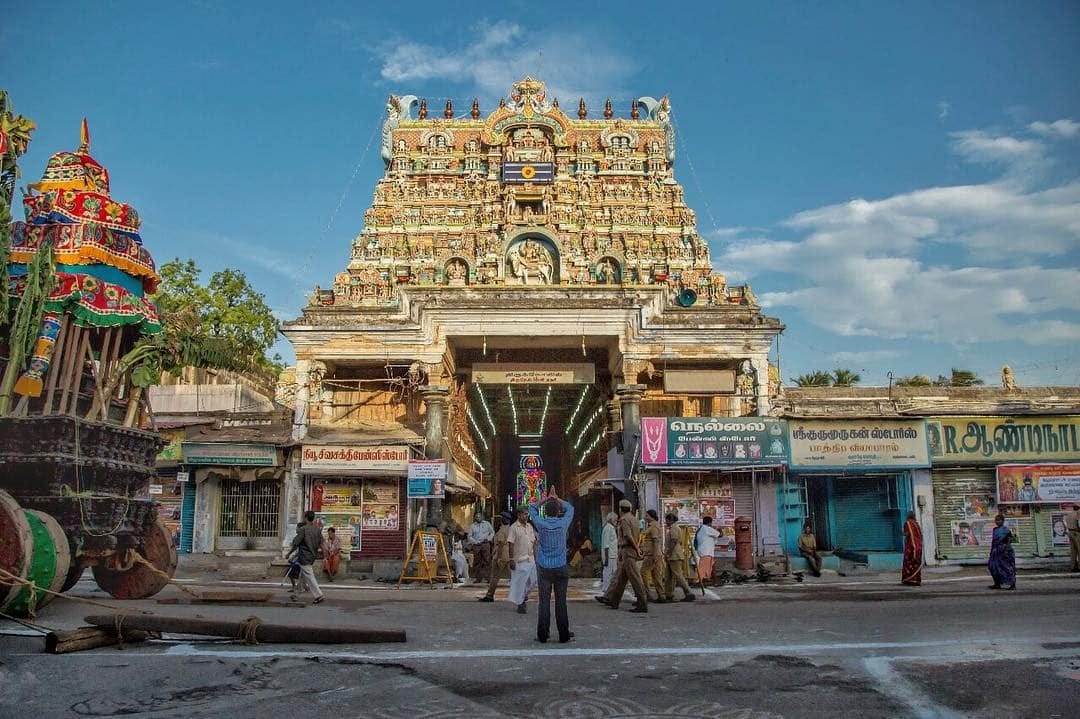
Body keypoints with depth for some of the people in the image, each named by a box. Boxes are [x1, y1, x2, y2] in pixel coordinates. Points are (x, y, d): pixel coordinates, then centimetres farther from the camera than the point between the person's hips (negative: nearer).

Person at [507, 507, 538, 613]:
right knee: (519, 582, 0)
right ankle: (520, 604, 10)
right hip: (519, 560, -6)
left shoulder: (529, 526, 10)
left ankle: (524, 595, 33)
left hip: (530, 559, 6)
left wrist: (536, 556, 12)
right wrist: (511, 560, -15)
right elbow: (511, 544, -11)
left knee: (532, 580, 8)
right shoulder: (514, 527, -9)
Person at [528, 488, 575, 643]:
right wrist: (556, 498, 20)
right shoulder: (563, 524, -5)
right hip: (561, 568, 0)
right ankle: (564, 635, 7)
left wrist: (546, 498, 17)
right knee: (561, 602, 3)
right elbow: (570, 508, 14)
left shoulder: (541, 524, -5)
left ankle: (542, 635, 3)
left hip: (544, 569, 0)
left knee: (544, 601, 3)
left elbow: (532, 508, 13)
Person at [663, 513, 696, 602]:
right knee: (669, 577, 10)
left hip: (675, 557, -11)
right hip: (673, 557, 11)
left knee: (678, 576, -11)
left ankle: (689, 594, -10)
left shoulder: (674, 528, -11)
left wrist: (668, 554, -18)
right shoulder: (673, 528, 20)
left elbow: (673, 542, -19)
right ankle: (669, 595, 12)